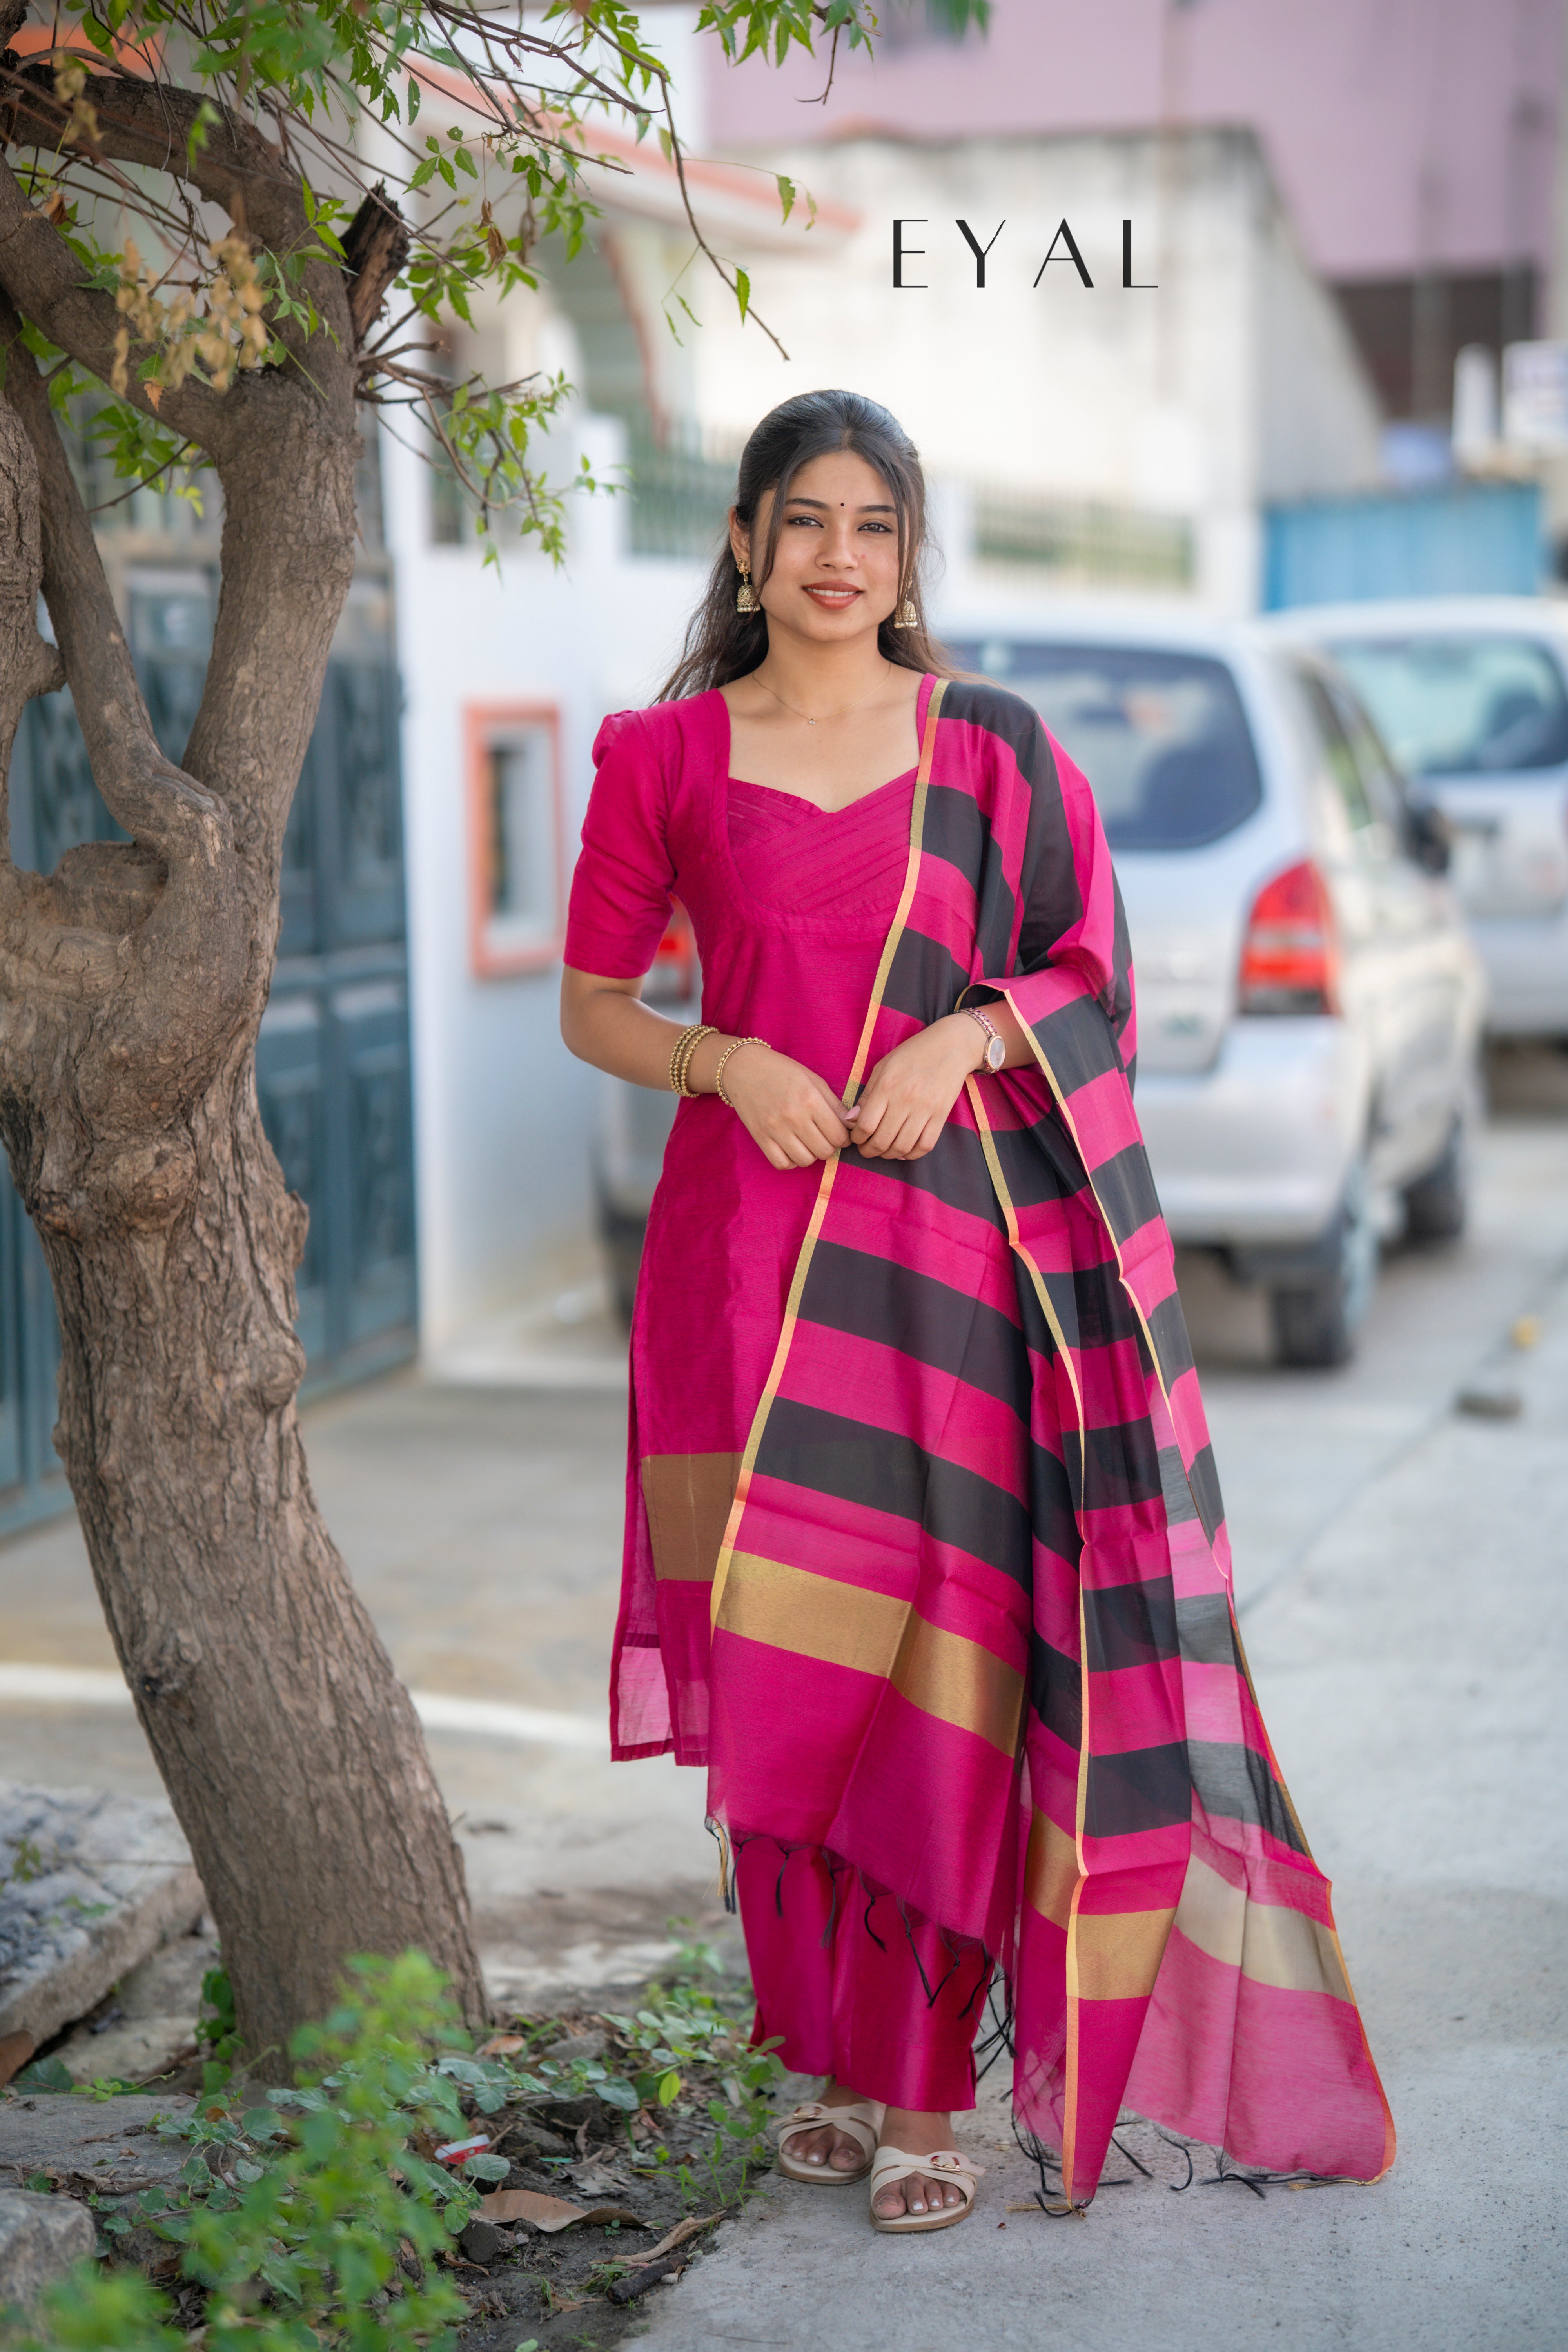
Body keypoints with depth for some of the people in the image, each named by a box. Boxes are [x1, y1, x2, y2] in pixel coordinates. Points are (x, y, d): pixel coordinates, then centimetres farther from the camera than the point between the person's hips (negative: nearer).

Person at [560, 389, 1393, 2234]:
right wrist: (725, 1061, -8)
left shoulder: (997, 751, 7)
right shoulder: (665, 759, 7)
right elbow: (590, 1004, 11)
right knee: (785, 1662, 1)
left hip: (950, 1247, 0)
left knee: (943, 1651, -5)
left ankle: (928, 2085, 3)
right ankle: (828, 2057, 16)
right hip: (750, 1246, 1)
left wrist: (960, 1040, -10)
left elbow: (1093, 977, 9)